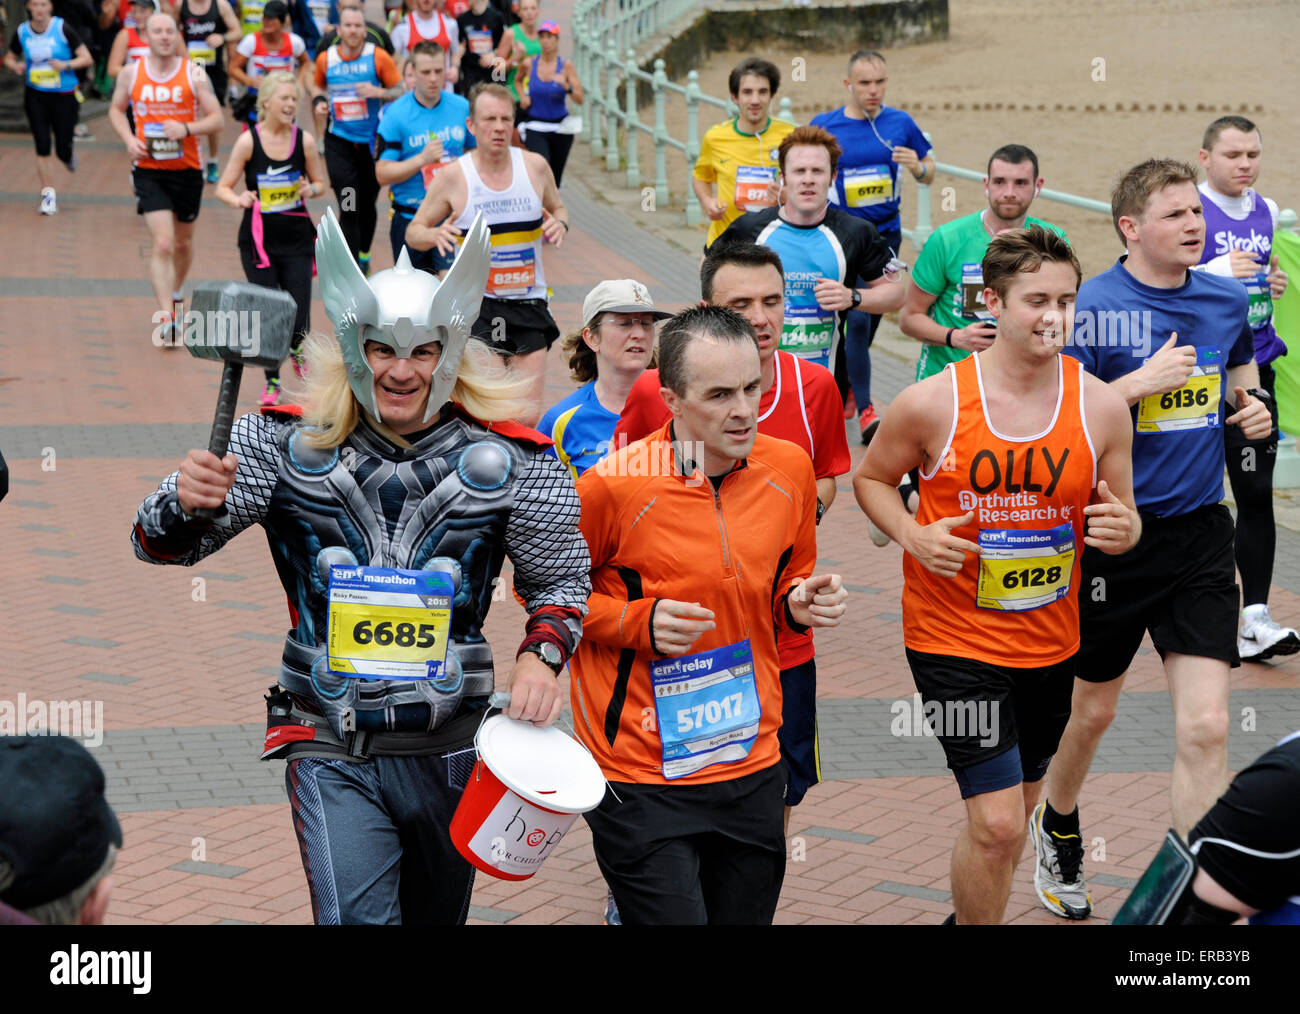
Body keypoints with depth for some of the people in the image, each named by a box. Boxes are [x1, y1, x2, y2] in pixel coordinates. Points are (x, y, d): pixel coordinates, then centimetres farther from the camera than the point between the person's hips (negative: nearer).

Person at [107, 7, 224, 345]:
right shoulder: (131, 73, -1)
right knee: (161, 243, -13)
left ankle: (174, 295, 44)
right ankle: (167, 319, -15)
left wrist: (187, 129, -23)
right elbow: (116, 109, 14)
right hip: (149, 170, -1)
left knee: (183, 242, 17)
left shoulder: (194, 73, -5)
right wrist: (129, 139, -4)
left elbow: (216, 119, -4)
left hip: (186, 169, 1)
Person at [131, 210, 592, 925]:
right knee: (356, 916, -16)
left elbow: (558, 578, 9)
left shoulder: (505, 458, -5)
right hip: (332, 756, -2)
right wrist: (187, 503, -26)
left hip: (451, 750, 2)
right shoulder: (291, 442, -6)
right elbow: (164, 544, -2)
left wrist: (541, 654, -11)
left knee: (437, 915, 20)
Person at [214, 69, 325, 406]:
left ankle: (296, 349, 33)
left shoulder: (304, 141, -2)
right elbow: (223, 188, -3)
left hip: (296, 239, 1)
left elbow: (321, 183, 10)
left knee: (298, 319, -4)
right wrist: (239, 199, -24)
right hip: (258, 240, -1)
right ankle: (272, 382, 19)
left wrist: (309, 189, -13)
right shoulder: (248, 141, -7)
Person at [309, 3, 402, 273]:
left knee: (367, 205, 14)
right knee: (348, 208, -10)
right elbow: (318, 85, 20)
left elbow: (401, 91, -2)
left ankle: (364, 255, 40)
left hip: (372, 142, 0)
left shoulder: (378, 58, -6)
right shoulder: (325, 59, 0)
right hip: (339, 142, 0)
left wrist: (379, 92, -20)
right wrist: (319, 101, -1)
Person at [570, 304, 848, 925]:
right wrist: (639, 623, -15)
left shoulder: (790, 469, 1)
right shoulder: (613, 485, -15)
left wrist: (800, 604, -4)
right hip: (642, 785, -5)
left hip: (754, 768, 5)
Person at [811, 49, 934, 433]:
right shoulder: (824, 126, -6)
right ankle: (865, 410, -10)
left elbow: (929, 174, 9)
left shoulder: (900, 123, 0)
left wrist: (918, 167, -13)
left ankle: (843, 387, 35)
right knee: (857, 318, -14)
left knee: (871, 318, 14)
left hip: (886, 233, 4)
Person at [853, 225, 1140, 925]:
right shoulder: (932, 403, -13)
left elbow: (1122, 520, 6)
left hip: (1051, 643, 4)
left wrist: (1123, 531, -18)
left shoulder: (1101, 406, -5)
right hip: (954, 638, -4)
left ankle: (969, 914, 46)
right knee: (996, 821, -12)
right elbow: (871, 478, 4)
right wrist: (912, 536, -15)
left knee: (1013, 809, 20)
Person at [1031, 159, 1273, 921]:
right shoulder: (1093, 307, -13)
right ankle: (1058, 834, 45)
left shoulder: (1228, 299, 3)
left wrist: (1253, 405, 1)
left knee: (1206, 728, -7)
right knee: (1093, 710, 16)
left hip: (1200, 536, 3)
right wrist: (1142, 382, -24)